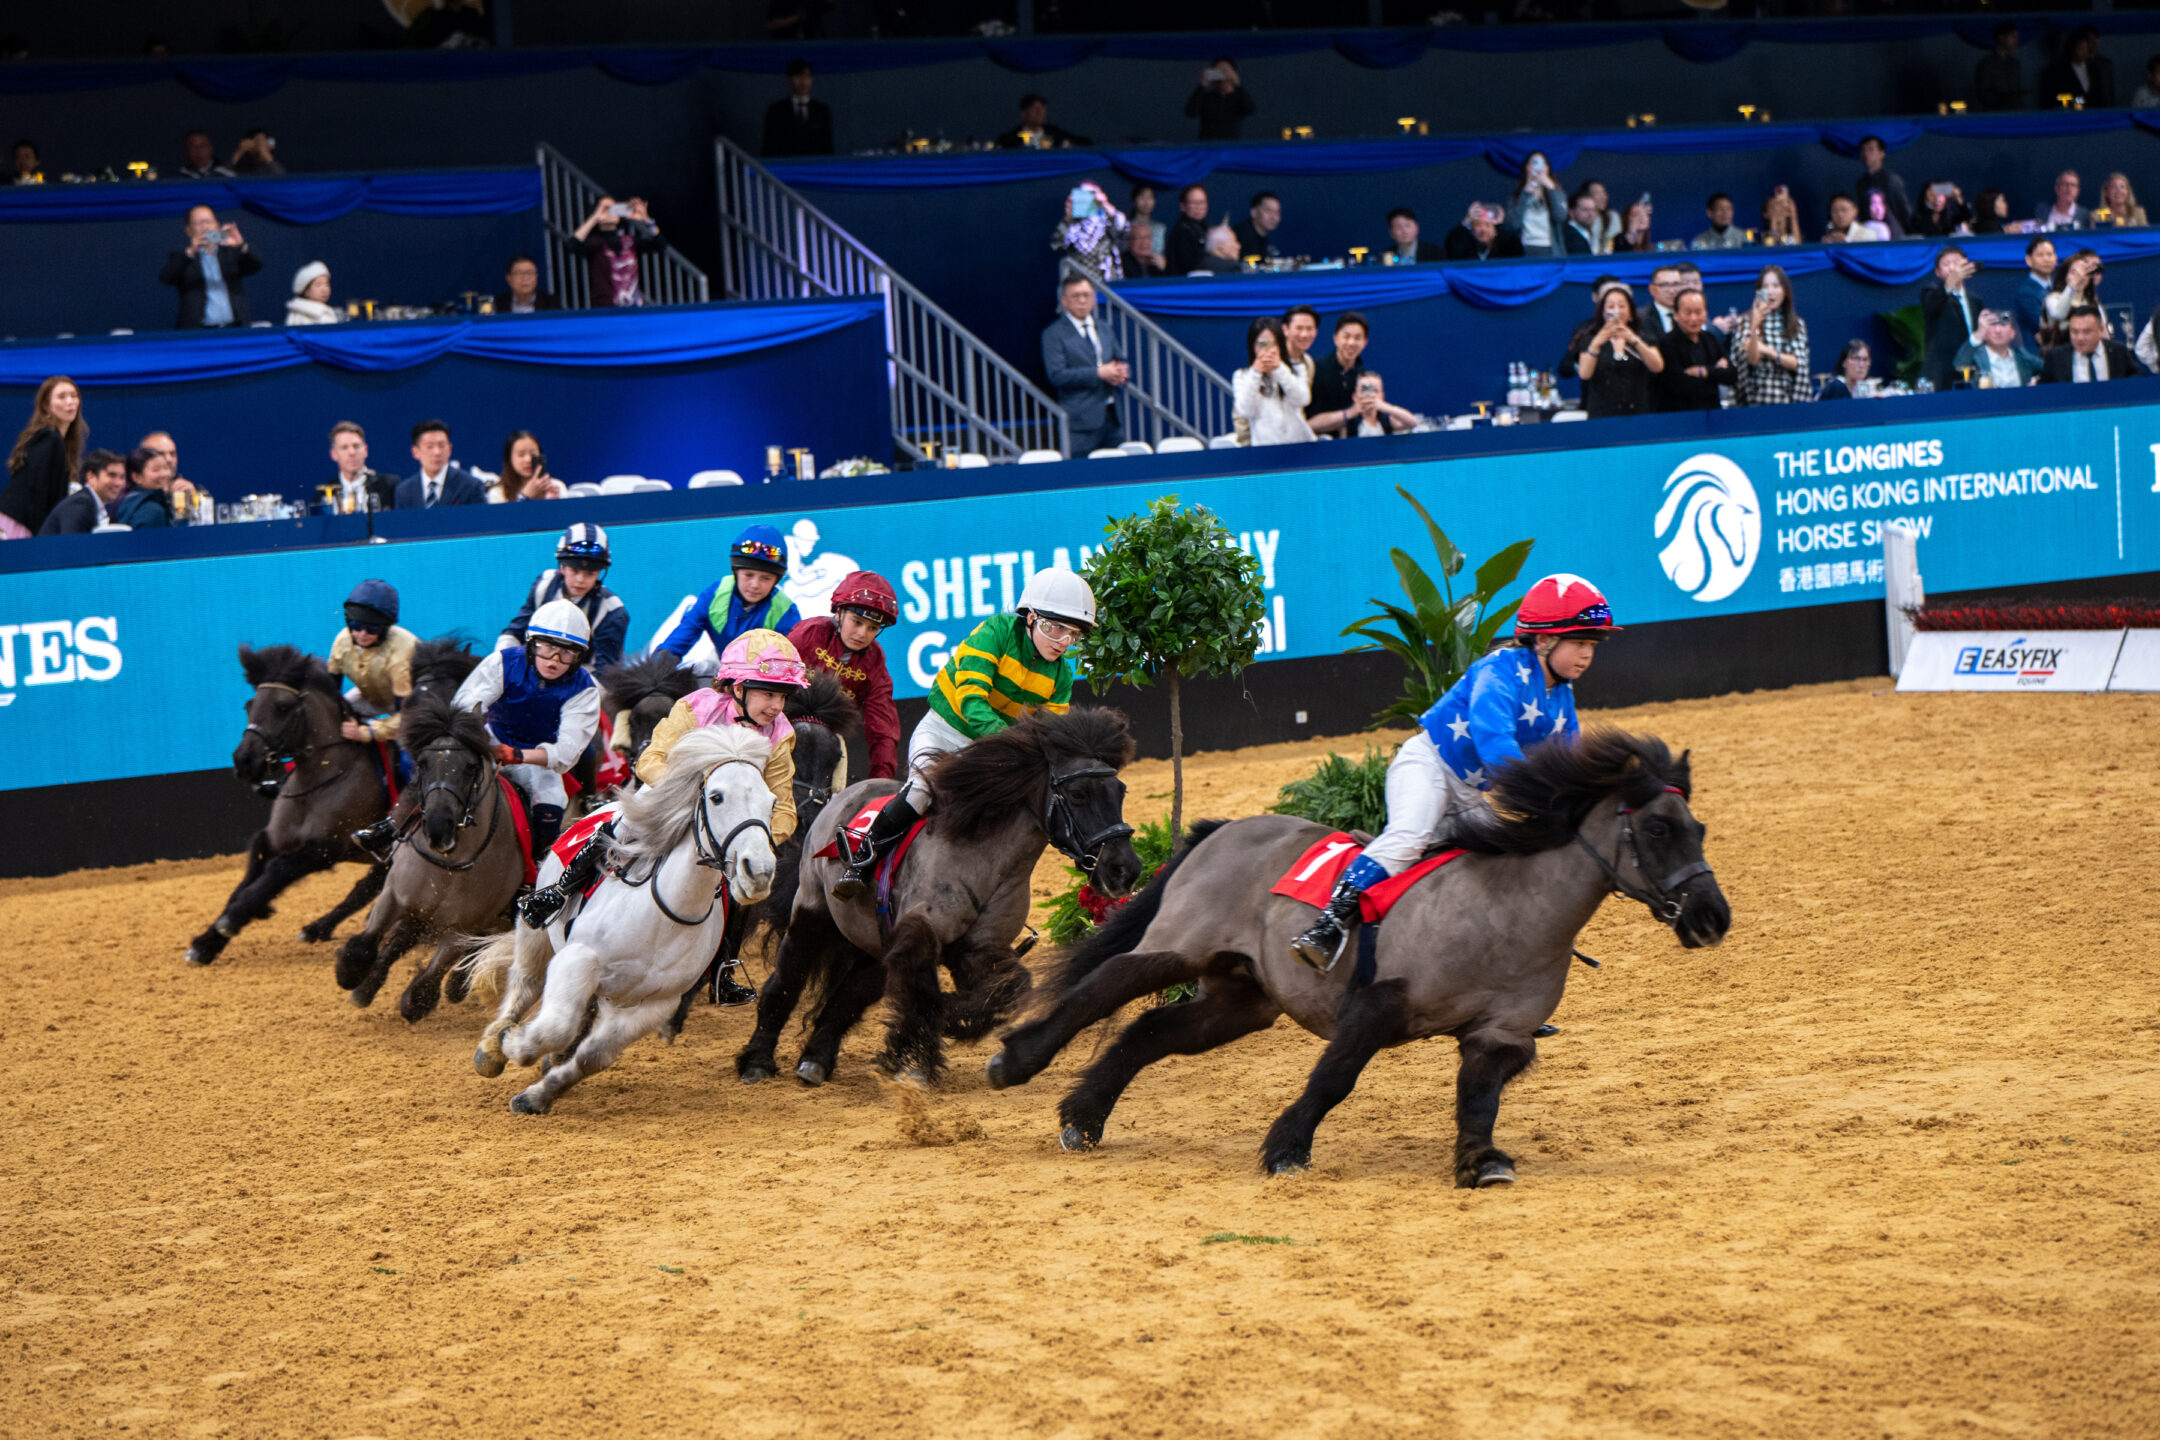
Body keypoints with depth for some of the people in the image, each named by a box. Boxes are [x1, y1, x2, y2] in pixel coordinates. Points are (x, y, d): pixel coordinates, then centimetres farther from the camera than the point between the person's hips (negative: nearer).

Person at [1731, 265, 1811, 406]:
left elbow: (1798, 364, 2)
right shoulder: (1744, 322, 2)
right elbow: (1751, 359, -9)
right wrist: (1754, 328, -25)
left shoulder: (1798, 325, 11)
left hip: (1787, 399, 2)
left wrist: (1768, 351, -11)